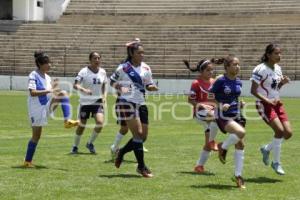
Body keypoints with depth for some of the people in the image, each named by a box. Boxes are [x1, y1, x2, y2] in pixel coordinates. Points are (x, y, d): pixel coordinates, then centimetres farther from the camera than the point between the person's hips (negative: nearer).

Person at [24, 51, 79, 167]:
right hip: (36, 109, -6)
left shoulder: (47, 77, 8)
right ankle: (27, 161, 14)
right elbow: (32, 92, -27)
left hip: (47, 106, 6)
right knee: (36, 136, 0)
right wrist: (48, 91, -30)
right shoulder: (33, 76, -14)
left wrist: (54, 88, -4)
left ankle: (67, 121, -22)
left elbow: (52, 92, 16)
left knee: (63, 93, -14)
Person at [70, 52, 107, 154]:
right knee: (82, 125, 5)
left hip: (98, 101, 3)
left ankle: (90, 143, 7)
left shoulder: (102, 72, 1)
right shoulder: (84, 71, -13)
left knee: (100, 122, -15)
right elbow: (75, 85, -21)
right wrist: (84, 90, -39)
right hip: (85, 102, -3)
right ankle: (75, 146, 26)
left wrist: (104, 96, 2)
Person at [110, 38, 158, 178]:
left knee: (143, 136, 6)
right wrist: (120, 88, -14)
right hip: (127, 103, -6)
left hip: (141, 104, 6)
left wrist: (152, 87, -9)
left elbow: (148, 85, 14)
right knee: (138, 134, -13)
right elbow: (112, 81, 5)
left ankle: (121, 152, 30)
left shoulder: (146, 68, 7)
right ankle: (141, 167, -5)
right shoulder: (123, 68, -6)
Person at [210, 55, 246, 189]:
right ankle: (223, 147, 0)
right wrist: (220, 105, -22)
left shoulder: (238, 82, 7)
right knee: (241, 132, -29)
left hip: (236, 115, 7)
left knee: (240, 145, 2)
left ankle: (238, 175, 12)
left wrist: (240, 104, 3)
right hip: (223, 116, -7)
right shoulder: (221, 81, -12)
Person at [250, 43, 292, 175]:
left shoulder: (278, 68, 9)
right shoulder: (261, 69, -14)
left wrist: (282, 82, 0)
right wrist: (268, 100, -25)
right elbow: (253, 91, -15)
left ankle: (267, 149, 22)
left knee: (288, 133, -2)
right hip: (264, 105, -8)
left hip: (277, 104, 8)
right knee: (279, 130, -20)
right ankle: (276, 163, -4)